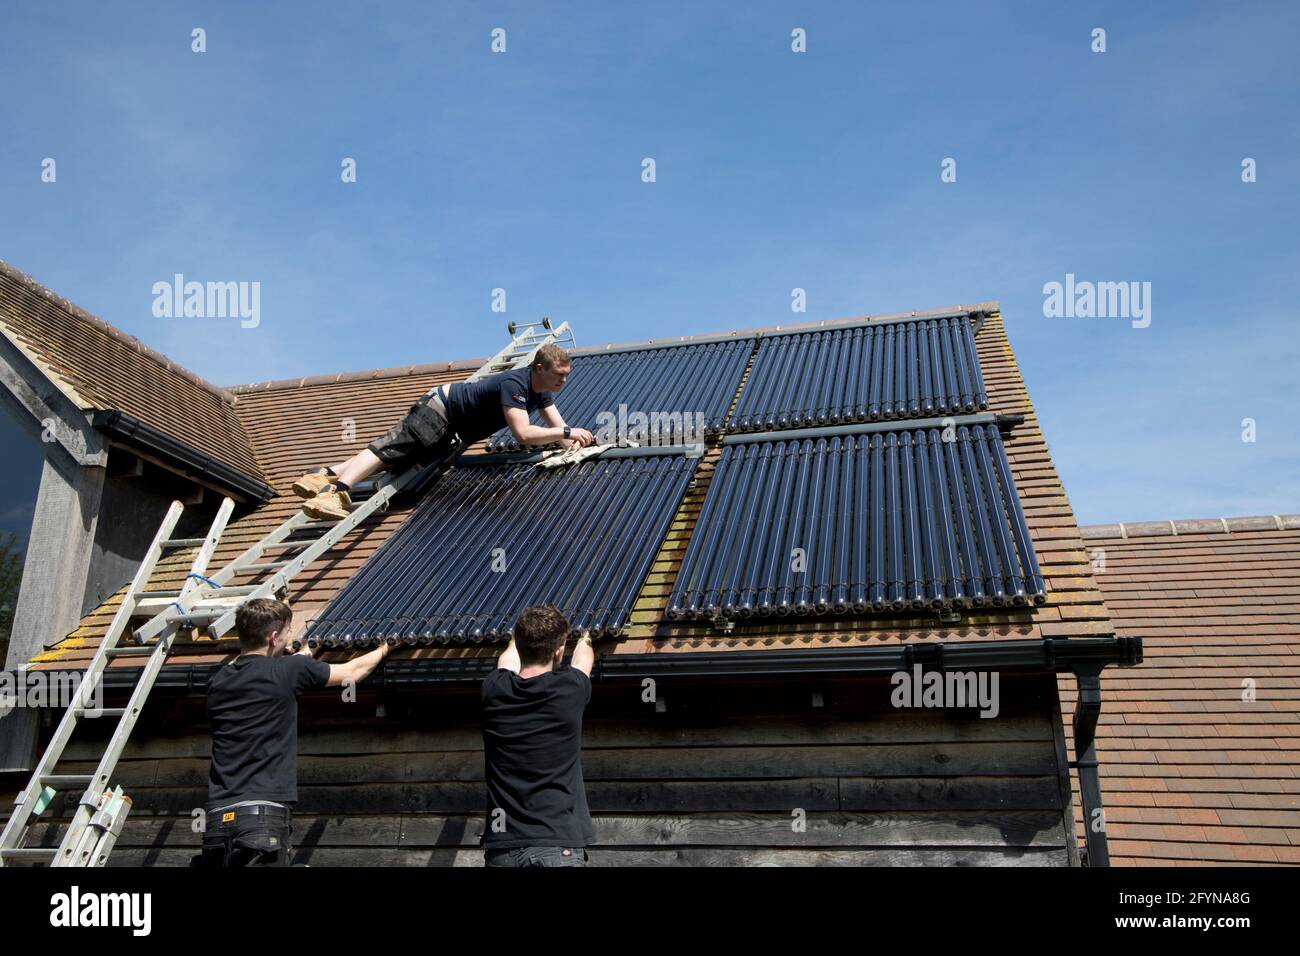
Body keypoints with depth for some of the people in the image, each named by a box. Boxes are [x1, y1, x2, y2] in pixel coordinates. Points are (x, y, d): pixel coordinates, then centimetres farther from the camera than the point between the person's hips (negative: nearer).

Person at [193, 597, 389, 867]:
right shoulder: (287, 671, -3)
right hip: (262, 815, -6)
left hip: (216, 819, 6)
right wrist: (383, 649, 32)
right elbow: (352, 671, 12)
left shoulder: (217, 682, 12)